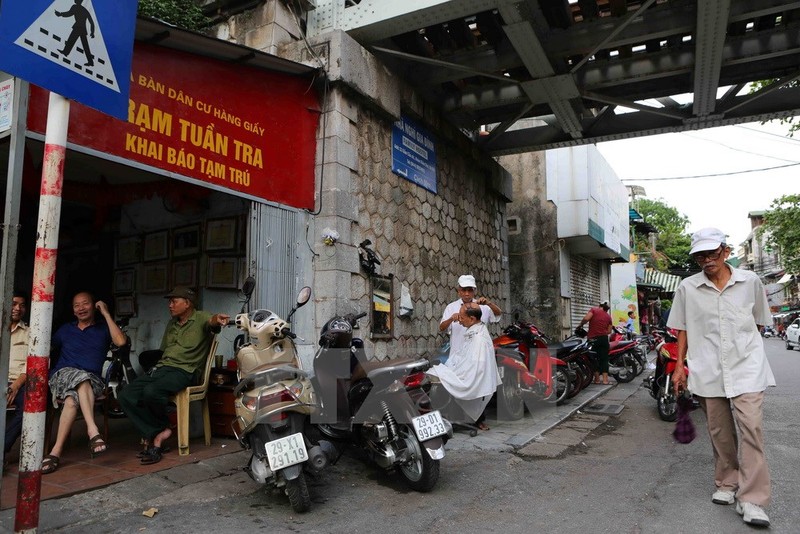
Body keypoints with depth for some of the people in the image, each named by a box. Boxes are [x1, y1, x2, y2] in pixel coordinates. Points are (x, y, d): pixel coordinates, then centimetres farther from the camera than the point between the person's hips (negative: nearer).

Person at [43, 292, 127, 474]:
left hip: (92, 380, 0)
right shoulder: (65, 330, 22)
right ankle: (93, 430, -47)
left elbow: (121, 341, -7)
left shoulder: (103, 329, 13)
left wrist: (106, 314, -3)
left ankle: (56, 452, -36)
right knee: (81, 377, -36)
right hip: (63, 375, 0)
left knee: (72, 399, -35)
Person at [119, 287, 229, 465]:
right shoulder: (171, 324, 24)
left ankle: (162, 427, -4)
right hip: (162, 368, 8)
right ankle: (159, 433, -13)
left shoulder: (200, 318, -1)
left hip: (184, 371, -8)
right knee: (126, 396, -15)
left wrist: (217, 319, -51)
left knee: (151, 391, -34)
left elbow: (211, 322, -26)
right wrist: (158, 367, 15)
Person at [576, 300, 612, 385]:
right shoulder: (608, 316, 11)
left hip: (593, 339, -3)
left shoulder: (594, 310, 0)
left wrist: (580, 325, -3)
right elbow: (609, 331, 6)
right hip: (604, 338, 3)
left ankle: (597, 379, 10)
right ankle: (605, 379, 5)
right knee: (604, 359, 7)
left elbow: (586, 318, -17)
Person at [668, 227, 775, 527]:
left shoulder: (750, 282, 2)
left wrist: (745, 346, 7)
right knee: (720, 432, 10)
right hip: (708, 370, 1)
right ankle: (727, 484, 28)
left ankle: (751, 500, -2)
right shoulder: (687, 288, 2)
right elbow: (683, 330, 7)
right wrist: (679, 366, 5)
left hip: (746, 367, -1)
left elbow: (758, 322, 14)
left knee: (750, 427, -10)